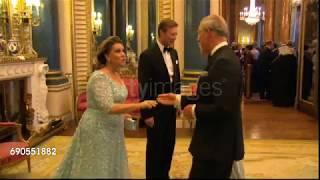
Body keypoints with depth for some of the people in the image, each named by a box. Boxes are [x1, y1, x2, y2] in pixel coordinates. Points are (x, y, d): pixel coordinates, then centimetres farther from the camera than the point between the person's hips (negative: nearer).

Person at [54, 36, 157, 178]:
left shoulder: (116, 75, 6)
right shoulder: (99, 77, -21)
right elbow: (108, 108, -30)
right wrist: (140, 105, -31)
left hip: (111, 129, 9)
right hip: (97, 129, -9)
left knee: (110, 168, 18)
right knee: (97, 169, 6)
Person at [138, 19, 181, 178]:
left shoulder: (174, 53, 7)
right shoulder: (148, 55, -15)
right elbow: (144, 87, -15)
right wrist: (146, 114, -16)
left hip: (170, 108, 7)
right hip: (156, 110, -7)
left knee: (169, 145, 16)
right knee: (155, 147, 7)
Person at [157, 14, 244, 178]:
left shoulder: (224, 61, -22)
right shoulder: (223, 57, 9)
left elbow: (224, 109, -28)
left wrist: (194, 110, -14)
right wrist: (178, 100, 12)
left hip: (217, 144, -9)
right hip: (215, 141, 9)